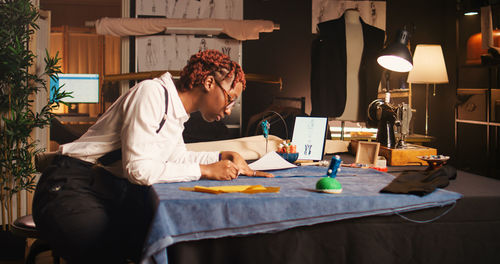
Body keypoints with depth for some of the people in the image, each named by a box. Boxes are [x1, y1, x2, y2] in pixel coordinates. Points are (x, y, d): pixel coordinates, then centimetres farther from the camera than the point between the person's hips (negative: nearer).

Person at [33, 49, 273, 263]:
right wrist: (205, 171, -17)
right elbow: (138, 168, -23)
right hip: (72, 189, -8)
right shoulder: (152, 93, -16)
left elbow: (176, 157, 26)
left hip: (116, 192, 8)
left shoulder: (176, 108, 11)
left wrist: (223, 157, 10)